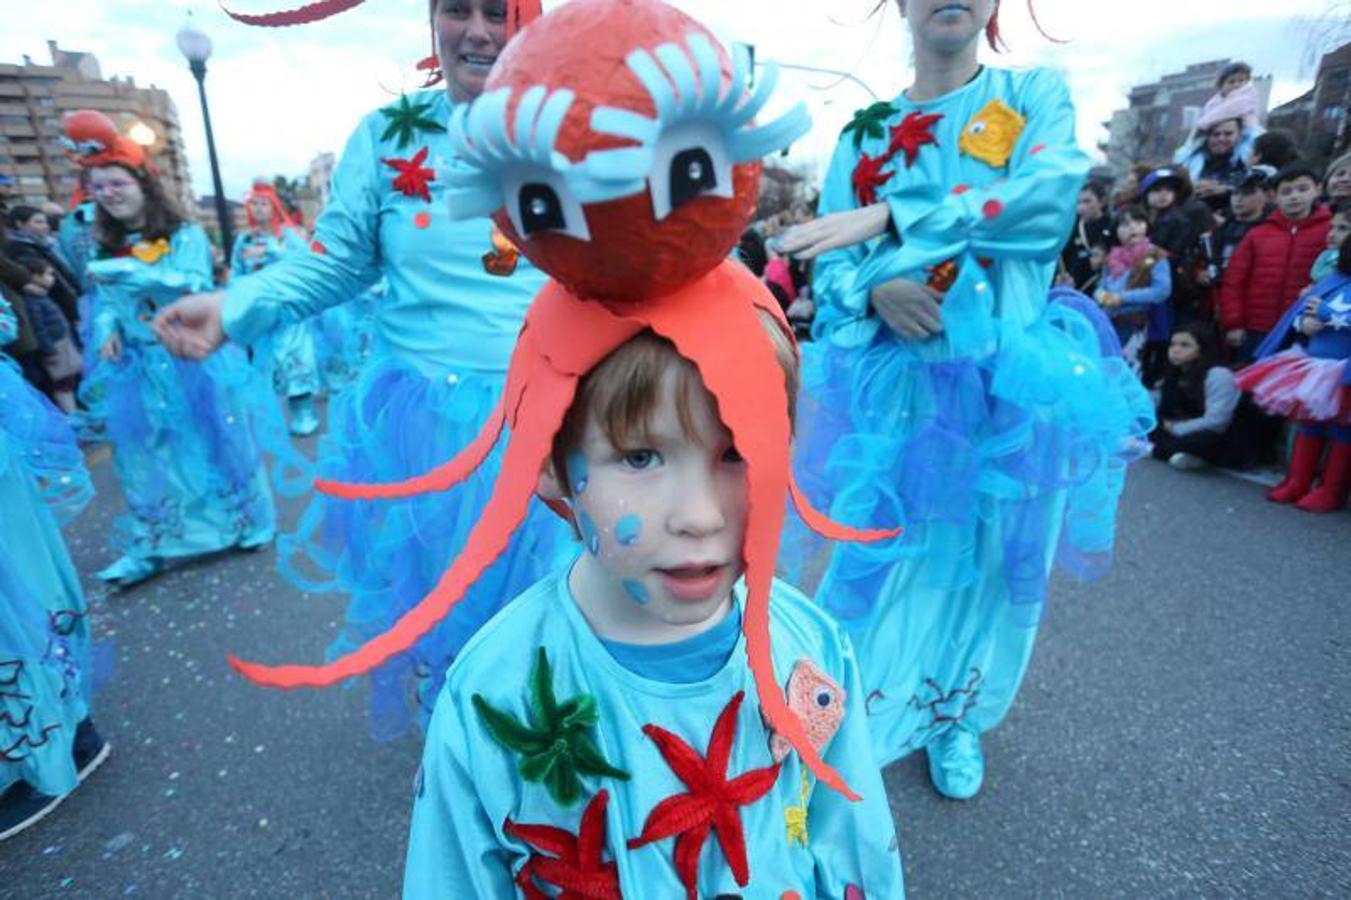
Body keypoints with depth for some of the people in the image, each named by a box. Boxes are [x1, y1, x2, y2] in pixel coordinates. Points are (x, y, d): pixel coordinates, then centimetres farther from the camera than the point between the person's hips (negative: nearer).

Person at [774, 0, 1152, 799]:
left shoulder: (1037, 95, 6)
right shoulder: (865, 131, 11)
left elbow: (1048, 199, -15)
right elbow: (829, 259, 4)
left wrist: (891, 217, -20)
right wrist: (874, 292, -18)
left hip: (1003, 378, 0)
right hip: (890, 378, 1)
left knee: (983, 557, 10)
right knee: (879, 550, 2)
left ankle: (956, 718, 34)